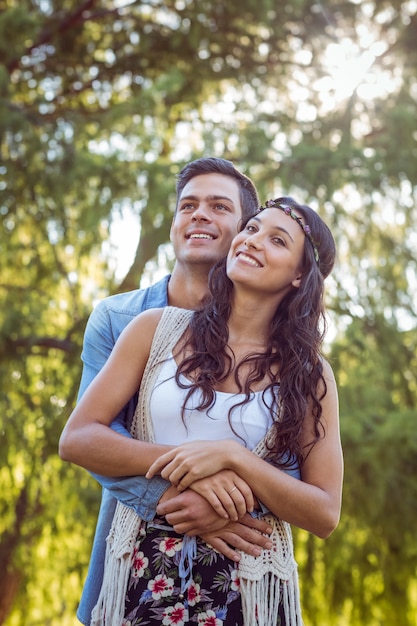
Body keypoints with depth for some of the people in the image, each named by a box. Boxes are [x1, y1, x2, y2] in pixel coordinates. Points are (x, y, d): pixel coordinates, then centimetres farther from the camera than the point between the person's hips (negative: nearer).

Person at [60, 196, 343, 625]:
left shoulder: (309, 373, -4)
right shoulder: (156, 328, -2)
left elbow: (325, 516, -8)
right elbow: (78, 436, -5)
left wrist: (231, 456, -21)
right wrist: (180, 465, -18)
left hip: (247, 588, 0)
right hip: (142, 574, 1)